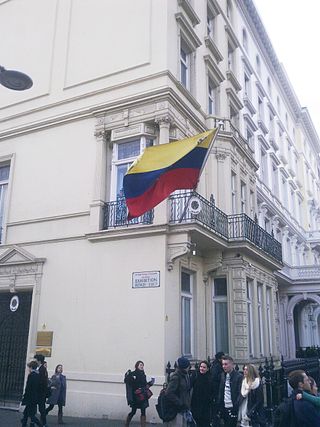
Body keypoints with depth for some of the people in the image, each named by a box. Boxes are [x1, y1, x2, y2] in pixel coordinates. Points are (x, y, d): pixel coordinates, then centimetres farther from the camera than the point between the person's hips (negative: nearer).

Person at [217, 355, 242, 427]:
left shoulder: (239, 376, -12)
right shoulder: (223, 375, 9)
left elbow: (240, 394, -15)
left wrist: (236, 407, -20)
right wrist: (220, 407, 7)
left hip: (233, 408, -6)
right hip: (225, 408, 6)